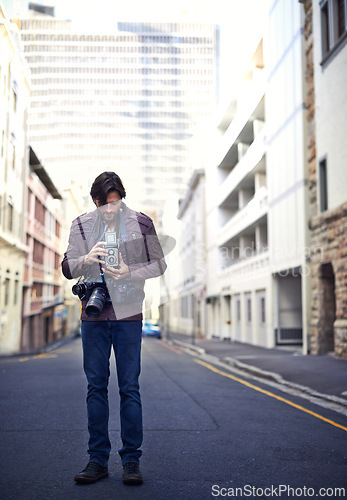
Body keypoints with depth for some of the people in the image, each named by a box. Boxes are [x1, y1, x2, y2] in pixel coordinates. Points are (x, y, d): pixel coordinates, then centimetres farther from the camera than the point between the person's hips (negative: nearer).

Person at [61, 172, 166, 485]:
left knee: (129, 387, 1)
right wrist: (87, 259, -14)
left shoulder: (141, 223, 2)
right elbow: (67, 268, 8)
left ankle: (131, 459, 11)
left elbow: (159, 264, 5)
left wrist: (130, 272, -12)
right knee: (96, 386, 6)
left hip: (128, 313, -2)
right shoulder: (81, 225, 7)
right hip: (94, 315, 2)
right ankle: (98, 459, 16)